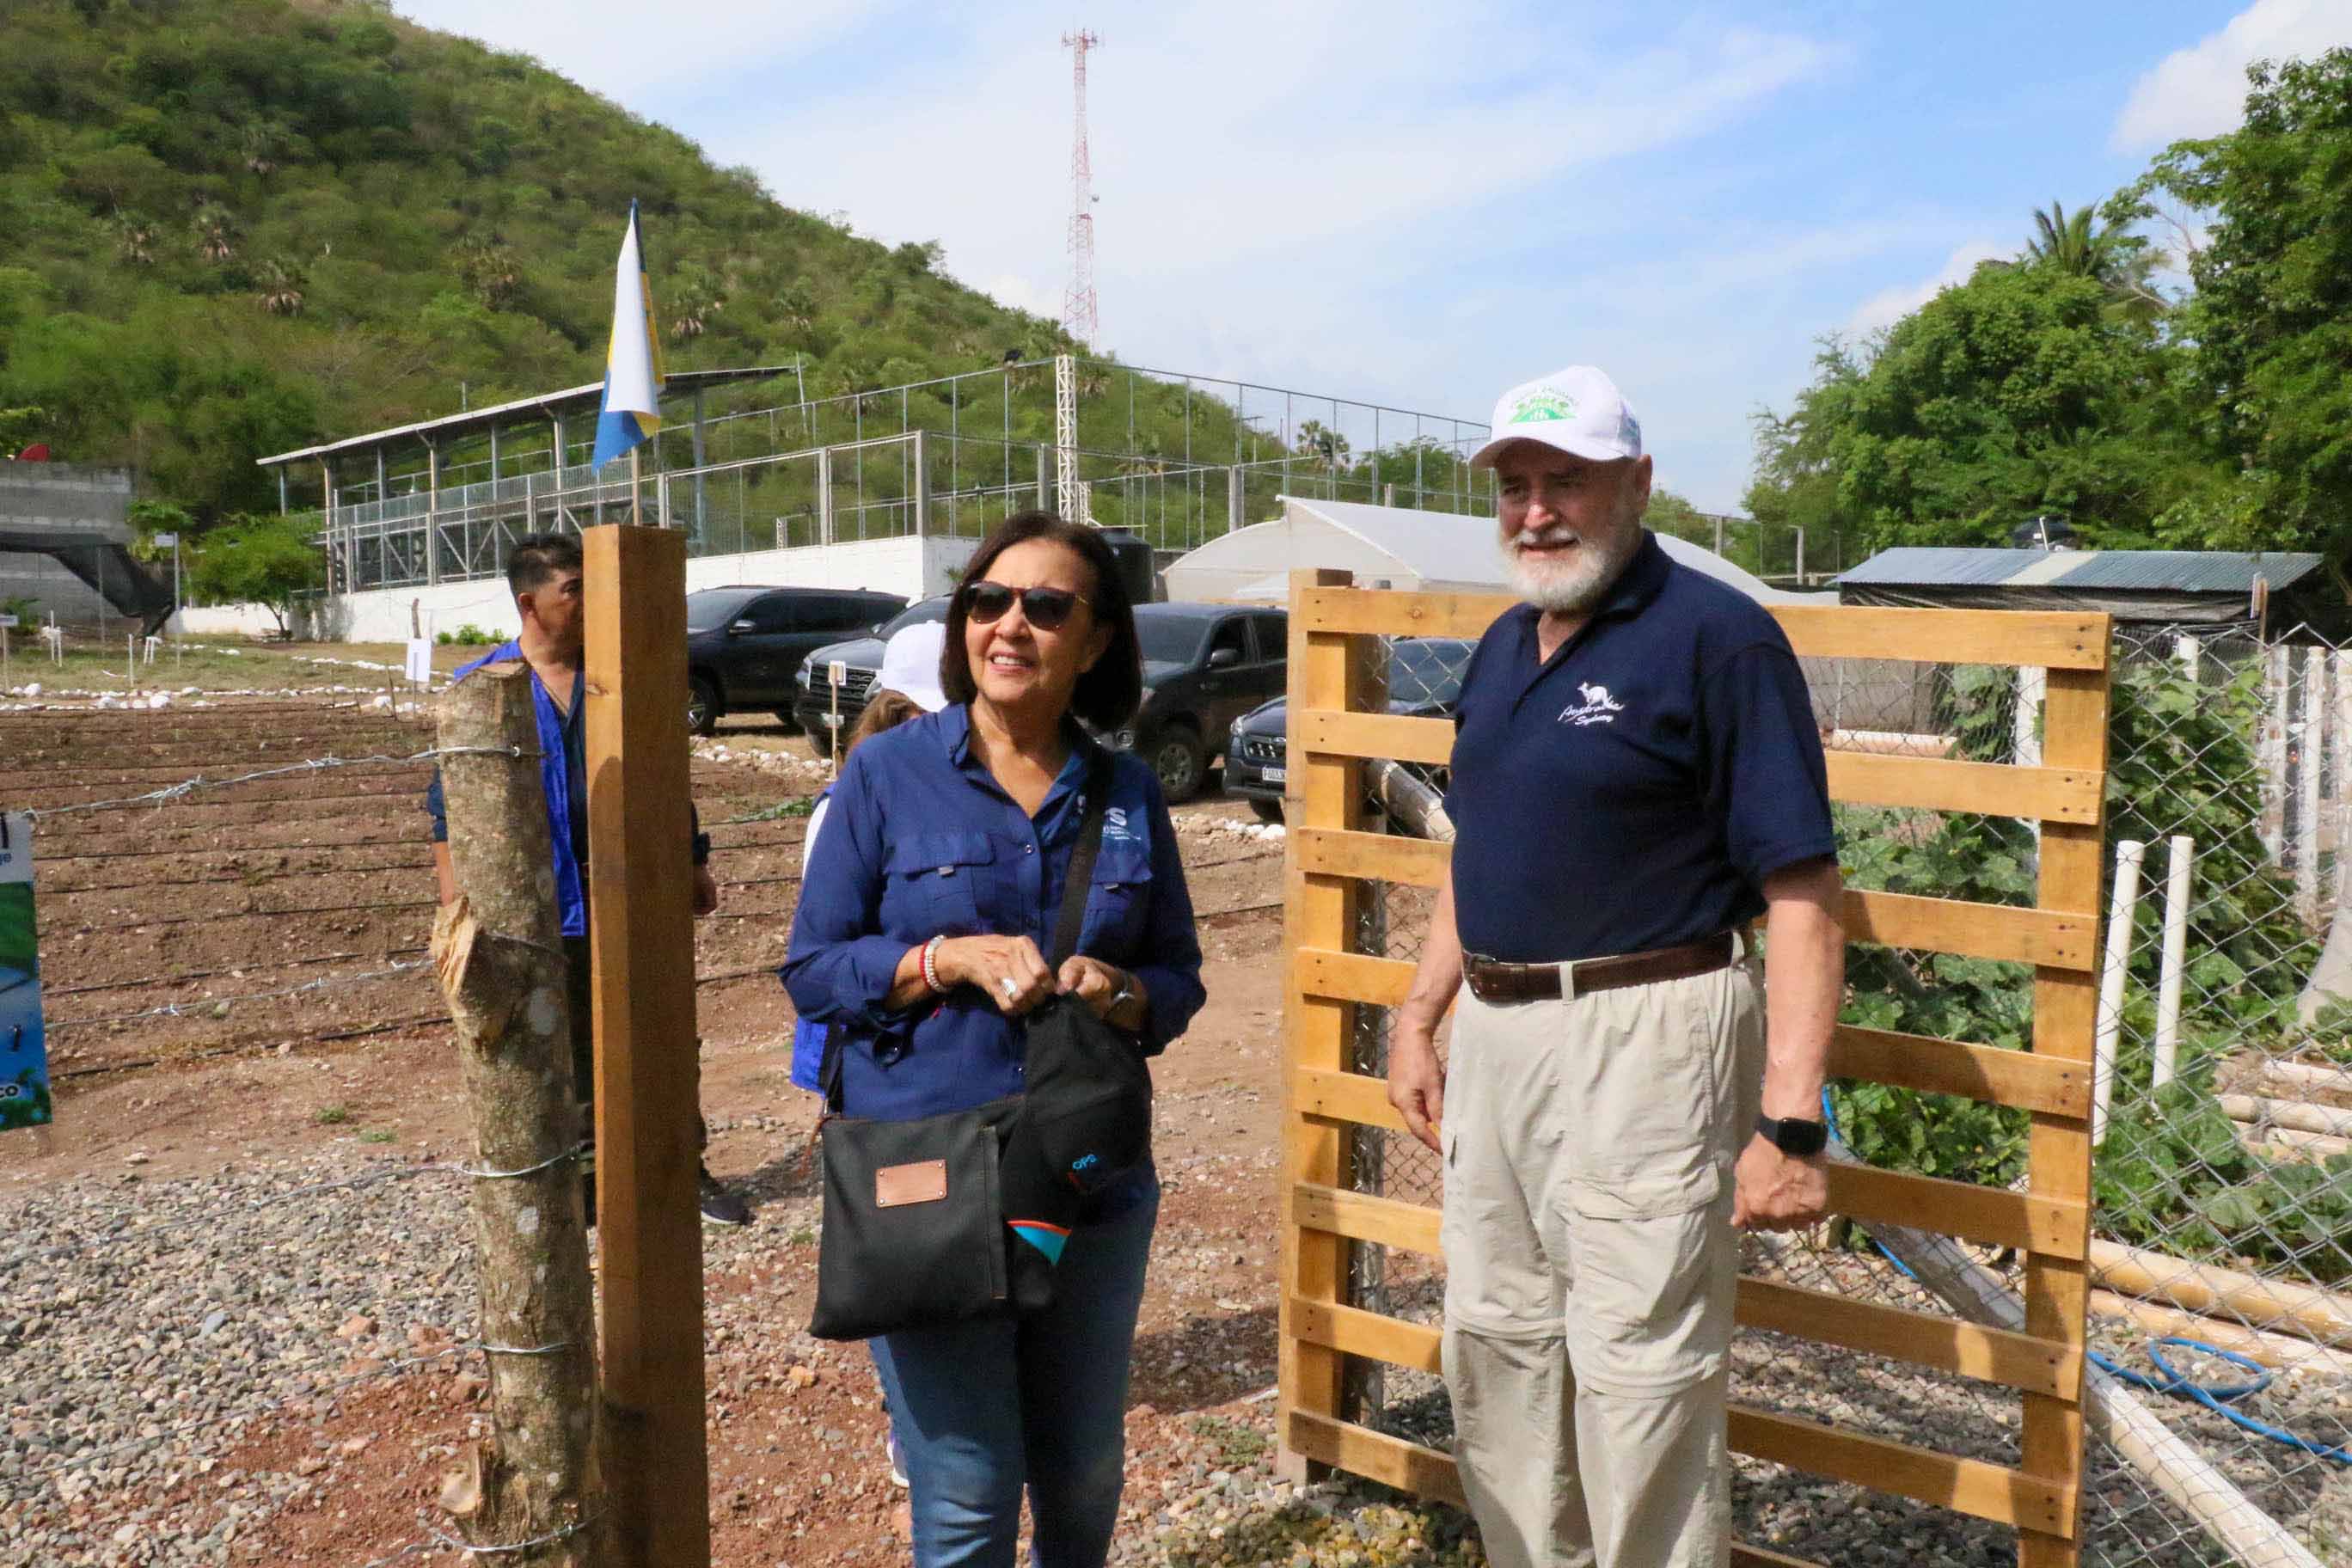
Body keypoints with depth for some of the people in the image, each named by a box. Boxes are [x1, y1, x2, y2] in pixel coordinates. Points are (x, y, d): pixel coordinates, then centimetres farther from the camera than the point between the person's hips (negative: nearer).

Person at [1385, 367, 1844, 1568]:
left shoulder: (1715, 636, -13)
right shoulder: (1505, 646, 12)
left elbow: (1802, 896, -17)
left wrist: (1789, 1121, -22)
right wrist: (1419, 1019, 16)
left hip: (1645, 1037, -8)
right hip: (1494, 1035, 8)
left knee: (1638, 1377, 1)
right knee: (1495, 1349, 19)